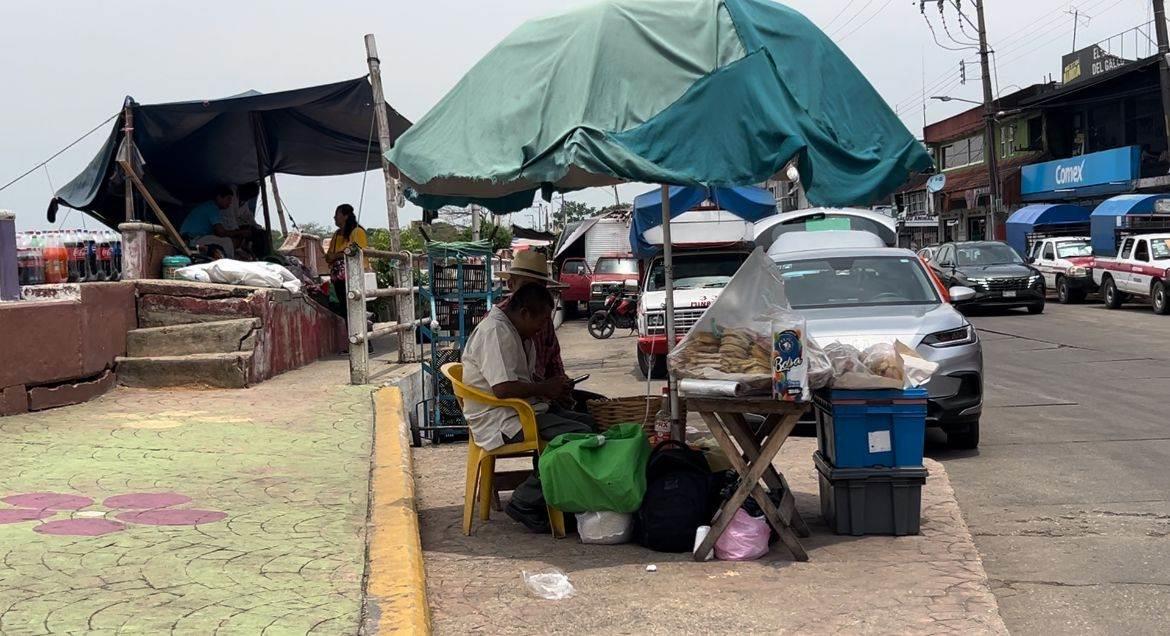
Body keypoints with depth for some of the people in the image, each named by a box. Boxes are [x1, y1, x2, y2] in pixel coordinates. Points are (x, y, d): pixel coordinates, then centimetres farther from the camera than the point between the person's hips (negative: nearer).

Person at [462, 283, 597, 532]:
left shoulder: (520, 333, 17)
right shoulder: (495, 331, -17)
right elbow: (503, 388, -27)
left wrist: (555, 385, 9)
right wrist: (546, 388, -13)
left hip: (523, 411, 11)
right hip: (502, 421, -11)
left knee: (589, 422, 5)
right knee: (580, 437, -23)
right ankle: (525, 504, -15)